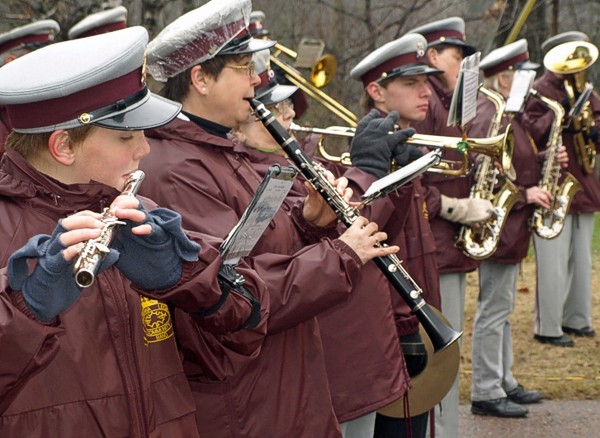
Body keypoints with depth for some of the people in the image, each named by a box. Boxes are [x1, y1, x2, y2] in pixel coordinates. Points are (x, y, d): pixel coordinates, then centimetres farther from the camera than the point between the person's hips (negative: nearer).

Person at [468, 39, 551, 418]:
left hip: (512, 228, 11)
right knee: (494, 310, -4)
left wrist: (545, 162, 4)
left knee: (501, 308, 17)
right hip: (499, 229, -11)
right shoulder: (489, 119, -18)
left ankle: (504, 382, 26)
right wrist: (525, 194, -23)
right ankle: (486, 393, 4)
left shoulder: (508, 116, 14)